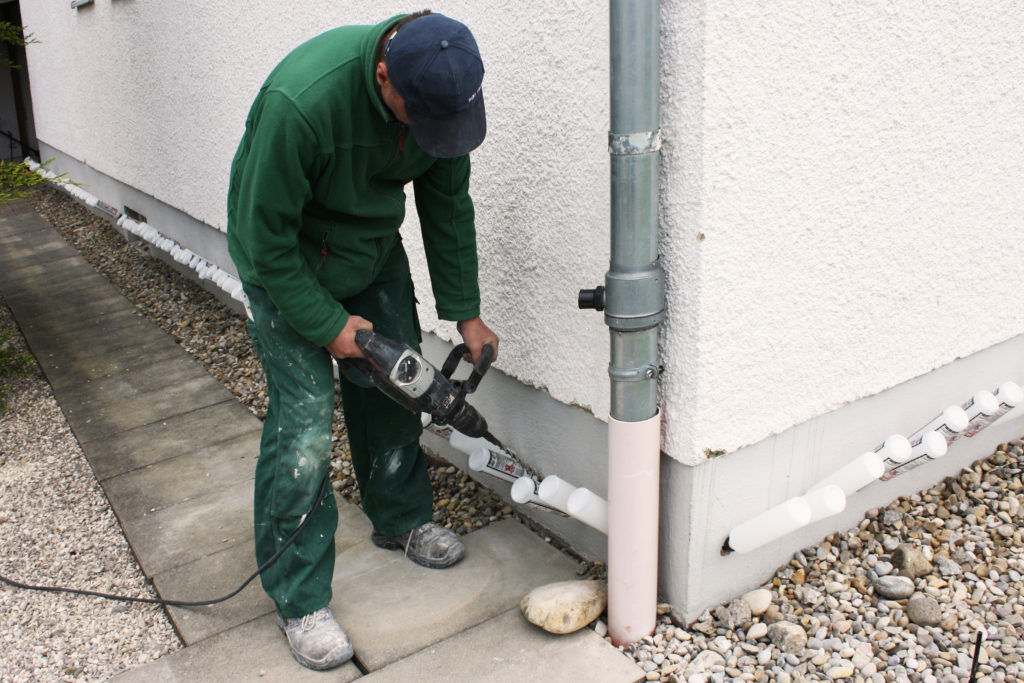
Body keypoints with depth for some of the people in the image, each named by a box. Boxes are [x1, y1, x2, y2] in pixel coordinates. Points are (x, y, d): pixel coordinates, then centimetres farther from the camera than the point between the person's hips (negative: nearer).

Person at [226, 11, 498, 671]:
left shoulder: (445, 88, -18)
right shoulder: (299, 101, -39)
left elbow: (447, 206, -5)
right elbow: (266, 234, -26)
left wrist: (465, 312, -3)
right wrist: (326, 324, -20)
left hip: (375, 245, 6)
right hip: (287, 259, -6)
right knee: (304, 420, -9)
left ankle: (401, 517, 35)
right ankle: (299, 598, 7)